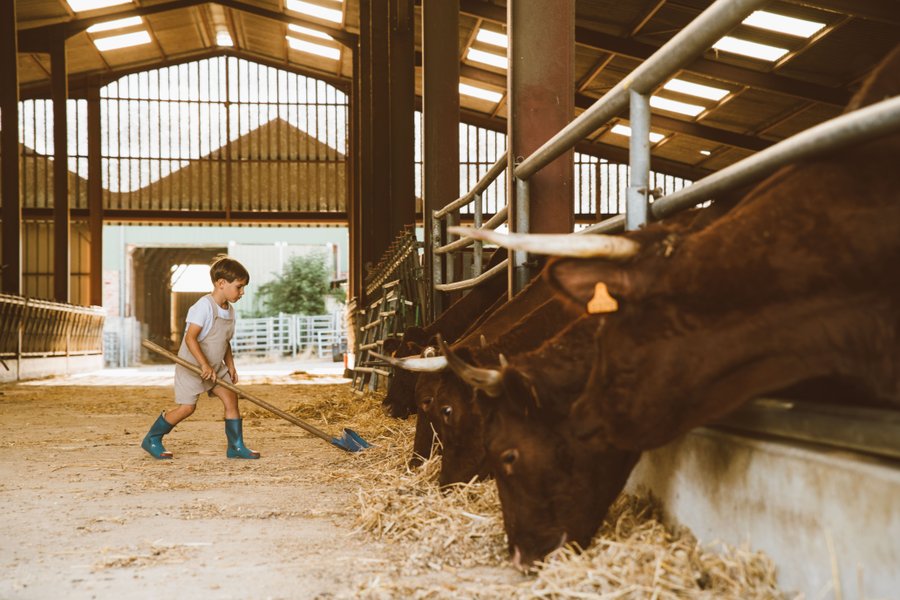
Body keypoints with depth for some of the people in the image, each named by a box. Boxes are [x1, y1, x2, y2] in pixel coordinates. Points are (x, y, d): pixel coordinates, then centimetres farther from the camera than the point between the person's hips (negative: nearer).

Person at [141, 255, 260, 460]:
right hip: (191, 365, -8)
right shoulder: (204, 306, -22)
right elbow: (190, 338, -26)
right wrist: (204, 365, -28)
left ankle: (236, 446, 5)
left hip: (215, 367, 8)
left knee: (231, 397, -3)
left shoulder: (229, 310, 5)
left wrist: (230, 366, 6)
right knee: (187, 407, -8)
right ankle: (152, 439, 12)